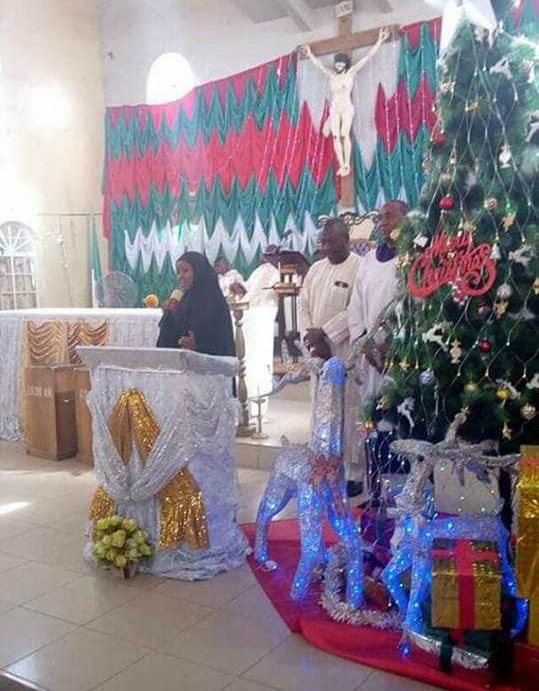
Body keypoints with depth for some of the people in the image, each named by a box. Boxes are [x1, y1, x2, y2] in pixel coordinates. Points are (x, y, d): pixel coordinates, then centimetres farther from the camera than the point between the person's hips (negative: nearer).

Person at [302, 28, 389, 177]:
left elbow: (368, 57, 1)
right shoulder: (332, 75, 13)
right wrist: (310, 54, 38)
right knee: (336, 136, -8)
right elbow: (319, 64, 28)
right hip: (334, 108, 4)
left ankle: (347, 165, -19)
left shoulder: (351, 72, 3)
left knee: (344, 134, -18)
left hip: (347, 107, -4)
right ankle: (341, 166, -9)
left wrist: (379, 41, -1)